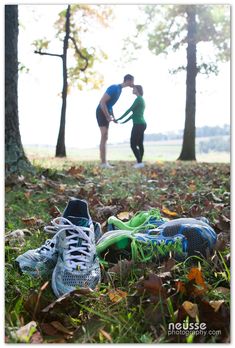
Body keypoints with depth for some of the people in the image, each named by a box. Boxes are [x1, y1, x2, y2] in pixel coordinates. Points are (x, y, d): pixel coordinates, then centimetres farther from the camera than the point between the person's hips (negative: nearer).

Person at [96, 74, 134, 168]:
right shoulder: (114, 88, -19)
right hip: (101, 112, -10)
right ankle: (103, 162, -16)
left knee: (105, 137, 7)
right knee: (104, 137, -15)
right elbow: (102, 102, -24)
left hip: (106, 113, 10)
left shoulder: (119, 89, 12)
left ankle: (104, 162, 10)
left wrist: (113, 117, 13)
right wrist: (108, 117, -20)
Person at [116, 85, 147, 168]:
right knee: (140, 144, 8)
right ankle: (139, 162, 9)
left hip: (138, 125, -10)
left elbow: (130, 110, -17)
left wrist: (119, 119, -11)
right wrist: (124, 121, 25)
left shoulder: (138, 99, -11)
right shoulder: (142, 100, 20)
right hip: (142, 124, 10)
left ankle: (139, 162, -9)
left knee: (133, 145, -7)